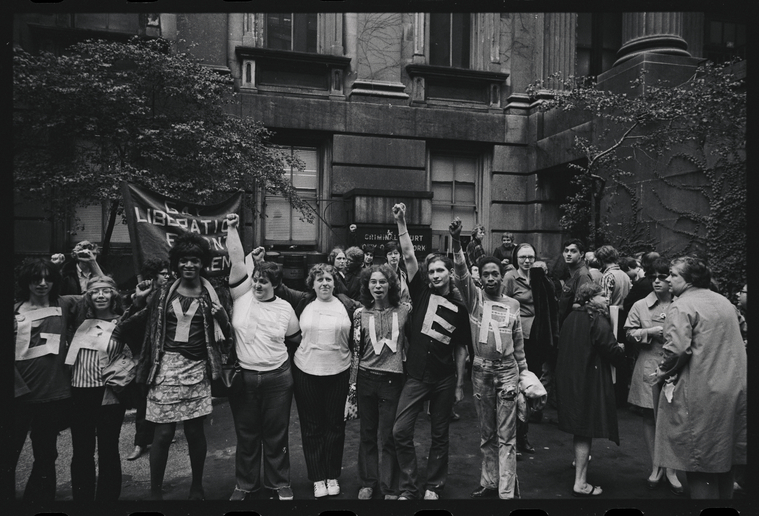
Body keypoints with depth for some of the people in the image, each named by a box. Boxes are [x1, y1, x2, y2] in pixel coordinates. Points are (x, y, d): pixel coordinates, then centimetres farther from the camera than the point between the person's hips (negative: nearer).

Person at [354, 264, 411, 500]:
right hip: (366, 378, 2)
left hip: (393, 379, -2)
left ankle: (390, 488, 20)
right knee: (367, 433, 12)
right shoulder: (361, 313, 1)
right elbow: (356, 348, 9)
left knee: (389, 436, 4)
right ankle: (368, 482, 29)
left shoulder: (404, 310, -4)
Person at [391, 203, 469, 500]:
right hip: (416, 376, 0)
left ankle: (433, 487, 28)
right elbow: (409, 256, -6)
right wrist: (401, 223, -13)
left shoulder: (458, 308, 3)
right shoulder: (422, 293, 3)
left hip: (445, 379, 0)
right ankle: (408, 487, 13)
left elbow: (460, 349, 7)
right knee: (401, 430, -4)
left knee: (439, 435, 11)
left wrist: (460, 384, 4)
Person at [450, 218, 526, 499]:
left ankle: (507, 491, 7)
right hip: (481, 371, 1)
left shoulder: (513, 304, 4)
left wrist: (524, 371, 14)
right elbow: (461, 274, -18)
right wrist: (457, 242, -32)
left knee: (506, 435, 1)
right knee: (486, 434, 13)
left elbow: (518, 341, 11)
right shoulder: (474, 297, 0)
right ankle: (489, 482, 27)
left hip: (507, 371, 0)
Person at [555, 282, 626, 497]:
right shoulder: (598, 320, -15)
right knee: (585, 429, -2)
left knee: (579, 424, 25)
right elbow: (612, 352, -19)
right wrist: (621, 348, 4)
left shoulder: (571, 317, 7)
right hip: (589, 380, -7)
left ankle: (580, 458, 46)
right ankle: (580, 483, 3)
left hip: (568, 378, 7)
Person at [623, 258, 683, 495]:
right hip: (648, 370, 1)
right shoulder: (640, 306, 3)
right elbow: (629, 333, 2)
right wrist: (650, 332, -11)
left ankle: (671, 470, 21)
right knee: (649, 418, 8)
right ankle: (655, 467, 24)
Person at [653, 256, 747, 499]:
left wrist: (663, 372, -6)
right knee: (723, 460, 18)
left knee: (699, 461, 2)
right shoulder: (724, 301, 13)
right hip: (734, 389, 8)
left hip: (701, 393, -8)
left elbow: (677, 349, -24)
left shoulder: (682, 306, -13)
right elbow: (727, 344, 21)